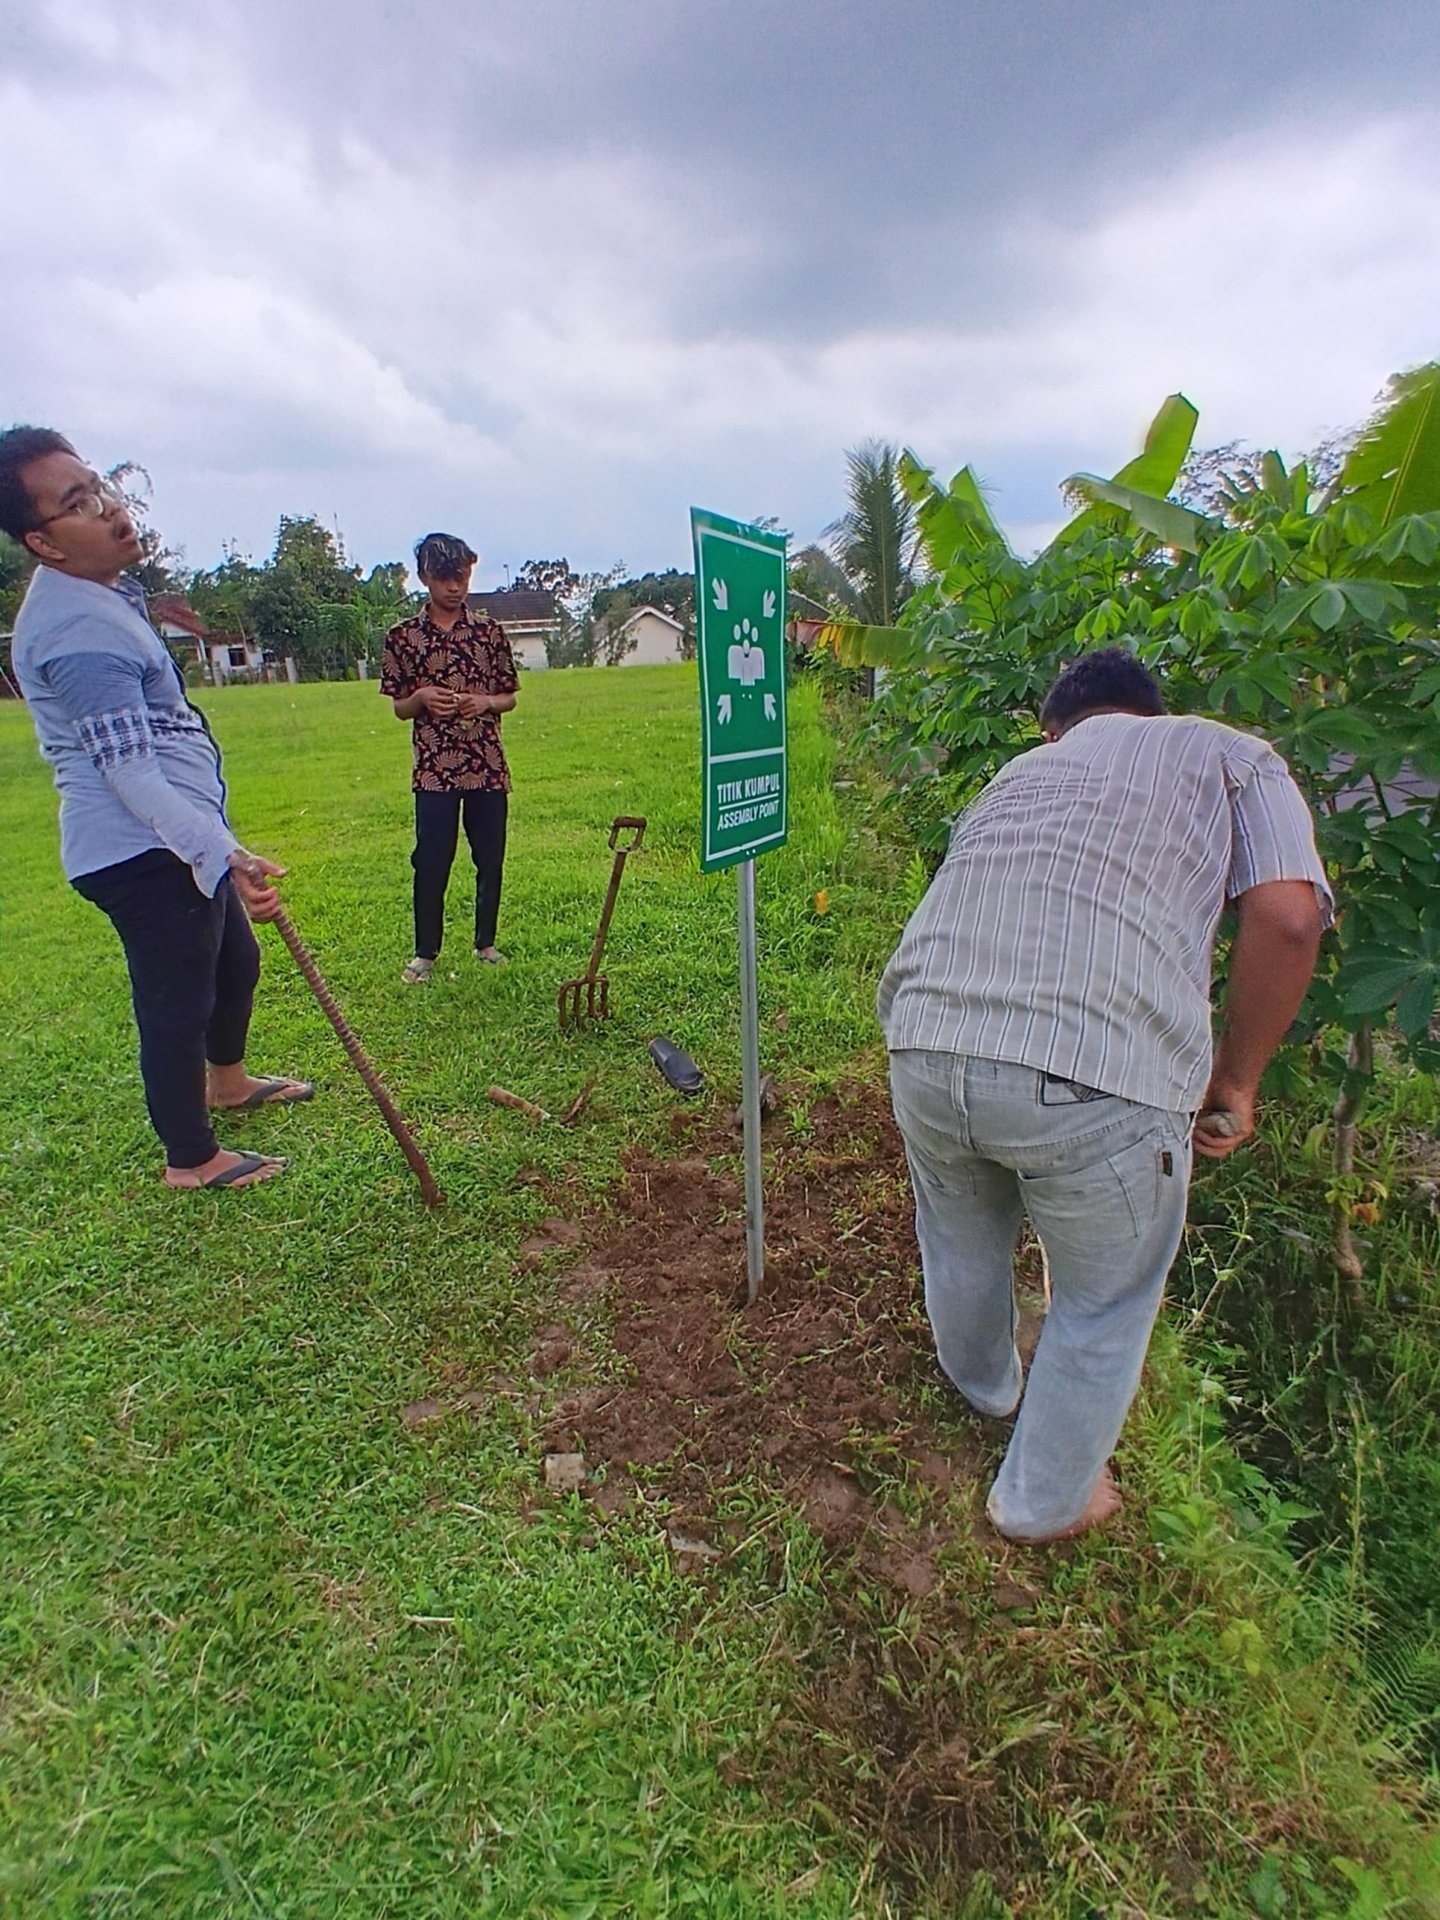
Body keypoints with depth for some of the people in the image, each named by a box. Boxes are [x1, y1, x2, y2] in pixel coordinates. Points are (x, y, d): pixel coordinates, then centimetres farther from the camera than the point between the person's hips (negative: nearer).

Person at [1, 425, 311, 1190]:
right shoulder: (79, 629, -23)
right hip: (144, 852, -11)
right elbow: (131, 773, -31)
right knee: (177, 1000, 1)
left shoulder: (97, 596, 13)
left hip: (179, 840, 11)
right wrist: (224, 854, -40)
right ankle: (190, 1158, 19)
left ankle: (228, 1079, 48)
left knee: (237, 960, 25)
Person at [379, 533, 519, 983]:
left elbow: (509, 696, 10)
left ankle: (486, 942, 25)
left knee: (490, 859, 8)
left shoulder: (490, 631, 5)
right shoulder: (403, 636, 3)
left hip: (488, 764, 2)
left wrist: (485, 702, -11)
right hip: (434, 767, -1)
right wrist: (421, 697, -14)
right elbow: (399, 708, 7)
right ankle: (425, 951, 16)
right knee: (431, 862, 1)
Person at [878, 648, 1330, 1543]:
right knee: (1103, 1309, 25)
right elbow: (1288, 918, 0)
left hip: (926, 1045, 5)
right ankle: (1042, 1503, 49)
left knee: (962, 1242, 34)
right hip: (1103, 1079, -4)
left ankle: (985, 1387, 64)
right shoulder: (1233, 755, 18)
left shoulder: (1019, 771, 30)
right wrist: (1235, 1081, 13)